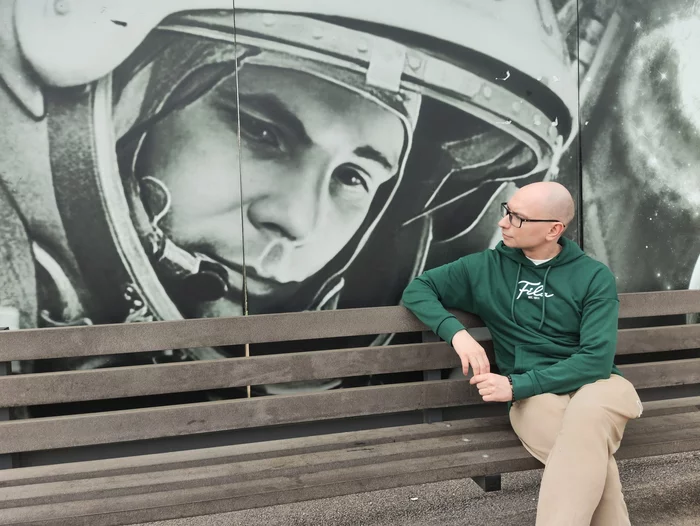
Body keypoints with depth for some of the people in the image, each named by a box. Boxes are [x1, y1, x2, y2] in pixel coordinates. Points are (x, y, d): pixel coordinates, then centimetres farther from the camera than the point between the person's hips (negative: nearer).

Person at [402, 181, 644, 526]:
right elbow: (417, 290, 10)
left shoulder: (594, 277, 2)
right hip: (533, 396, 0)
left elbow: (597, 358, -8)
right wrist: (457, 333, -10)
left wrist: (516, 385, -18)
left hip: (596, 384, 0)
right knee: (593, 461, -34)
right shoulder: (486, 267, 8)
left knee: (588, 414, -39)